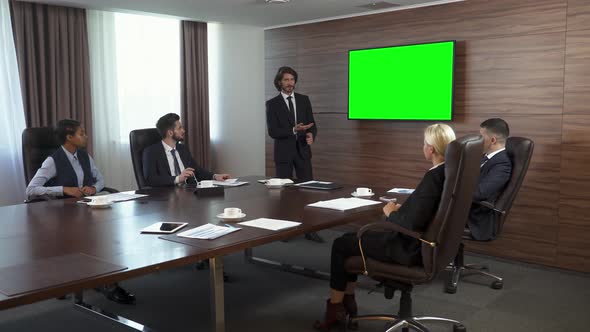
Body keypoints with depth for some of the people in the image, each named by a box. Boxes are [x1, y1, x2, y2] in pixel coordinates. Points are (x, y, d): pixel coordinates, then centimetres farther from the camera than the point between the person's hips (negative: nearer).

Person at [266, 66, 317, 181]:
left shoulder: (304, 100, 8)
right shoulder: (272, 104, -3)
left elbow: (312, 124, 8)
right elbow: (272, 132, -9)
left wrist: (311, 134, -15)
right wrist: (294, 130, -22)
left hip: (303, 151, 3)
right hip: (283, 152, -2)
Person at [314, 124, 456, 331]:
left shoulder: (433, 177, -27)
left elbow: (411, 224, -30)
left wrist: (391, 213, -12)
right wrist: (401, 210, 4)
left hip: (411, 247, -9)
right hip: (425, 241, 9)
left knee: (341, 245, 8)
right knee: (352, 237, 21)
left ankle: (335, 309, 22)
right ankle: (347, 300, 29)